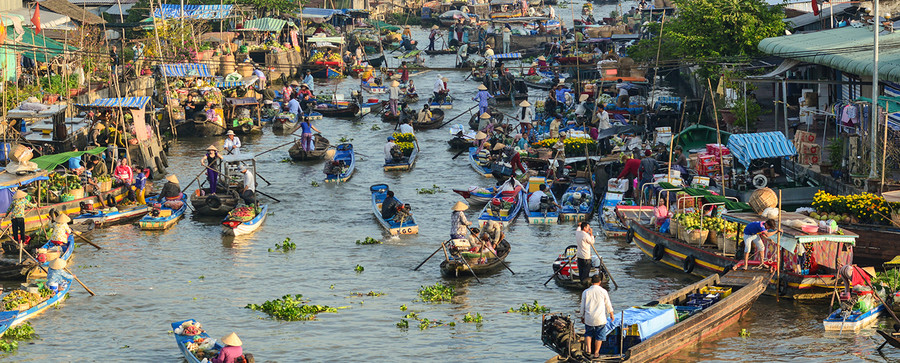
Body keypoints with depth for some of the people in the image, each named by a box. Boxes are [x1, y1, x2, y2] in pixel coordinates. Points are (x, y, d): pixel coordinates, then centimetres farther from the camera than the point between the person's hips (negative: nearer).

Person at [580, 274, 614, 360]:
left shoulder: (585, 292, -1)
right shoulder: (603, 291, -4)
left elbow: (582, 307, 6)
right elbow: (608, 305, 4)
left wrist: (582, 317, 20)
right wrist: (612, 314, 20)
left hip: (589, 318, 2)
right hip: (600, 319, -2)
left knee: (588, 334, 20)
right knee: (599, 336, 12)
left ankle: (588, 350, 5)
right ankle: (596, 353, 16)